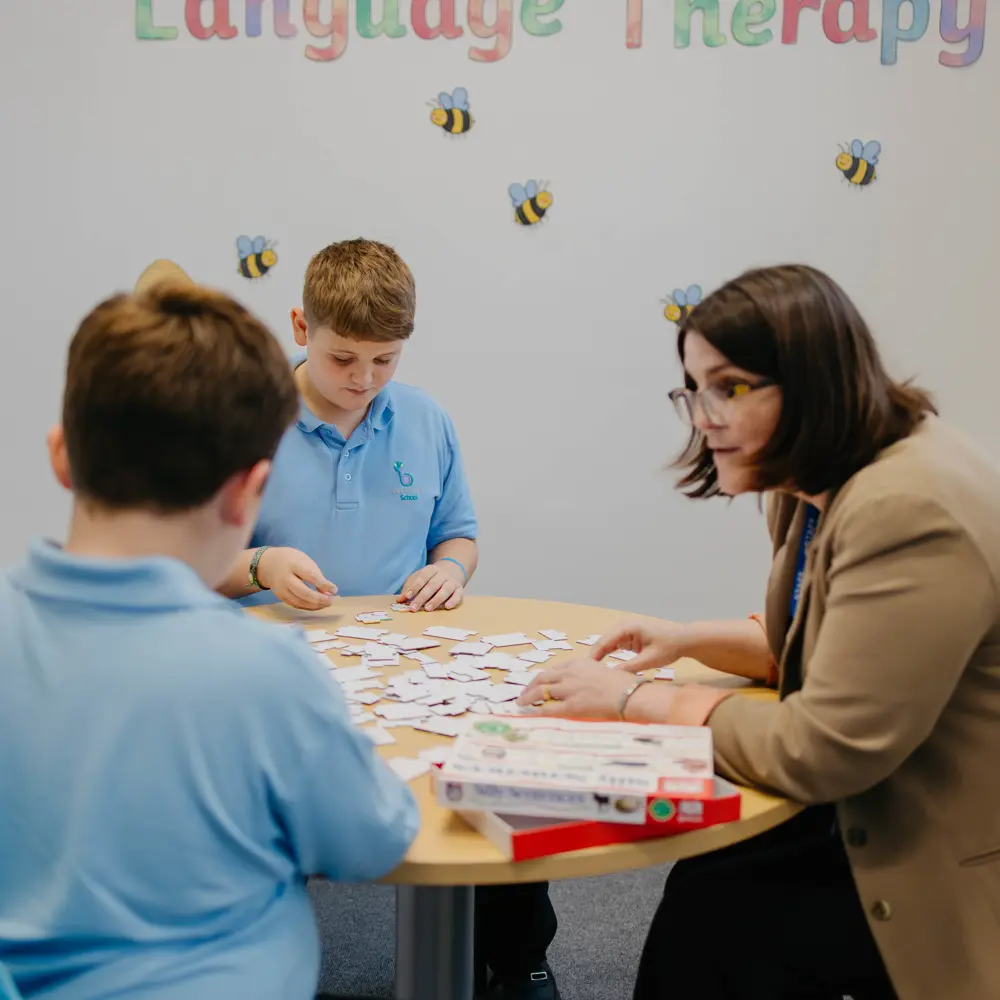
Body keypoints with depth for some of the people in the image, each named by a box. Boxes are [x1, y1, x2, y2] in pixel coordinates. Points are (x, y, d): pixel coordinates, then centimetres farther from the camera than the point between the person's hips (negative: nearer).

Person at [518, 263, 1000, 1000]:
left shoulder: (911, 512, -28)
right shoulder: (820, 485, 4)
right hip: (878, 815, 8)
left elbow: (825, 748, -27)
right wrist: (692, 641, 2)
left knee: (709, 918, -10)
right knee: (706, 883, -1)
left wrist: (637, 701, -18)